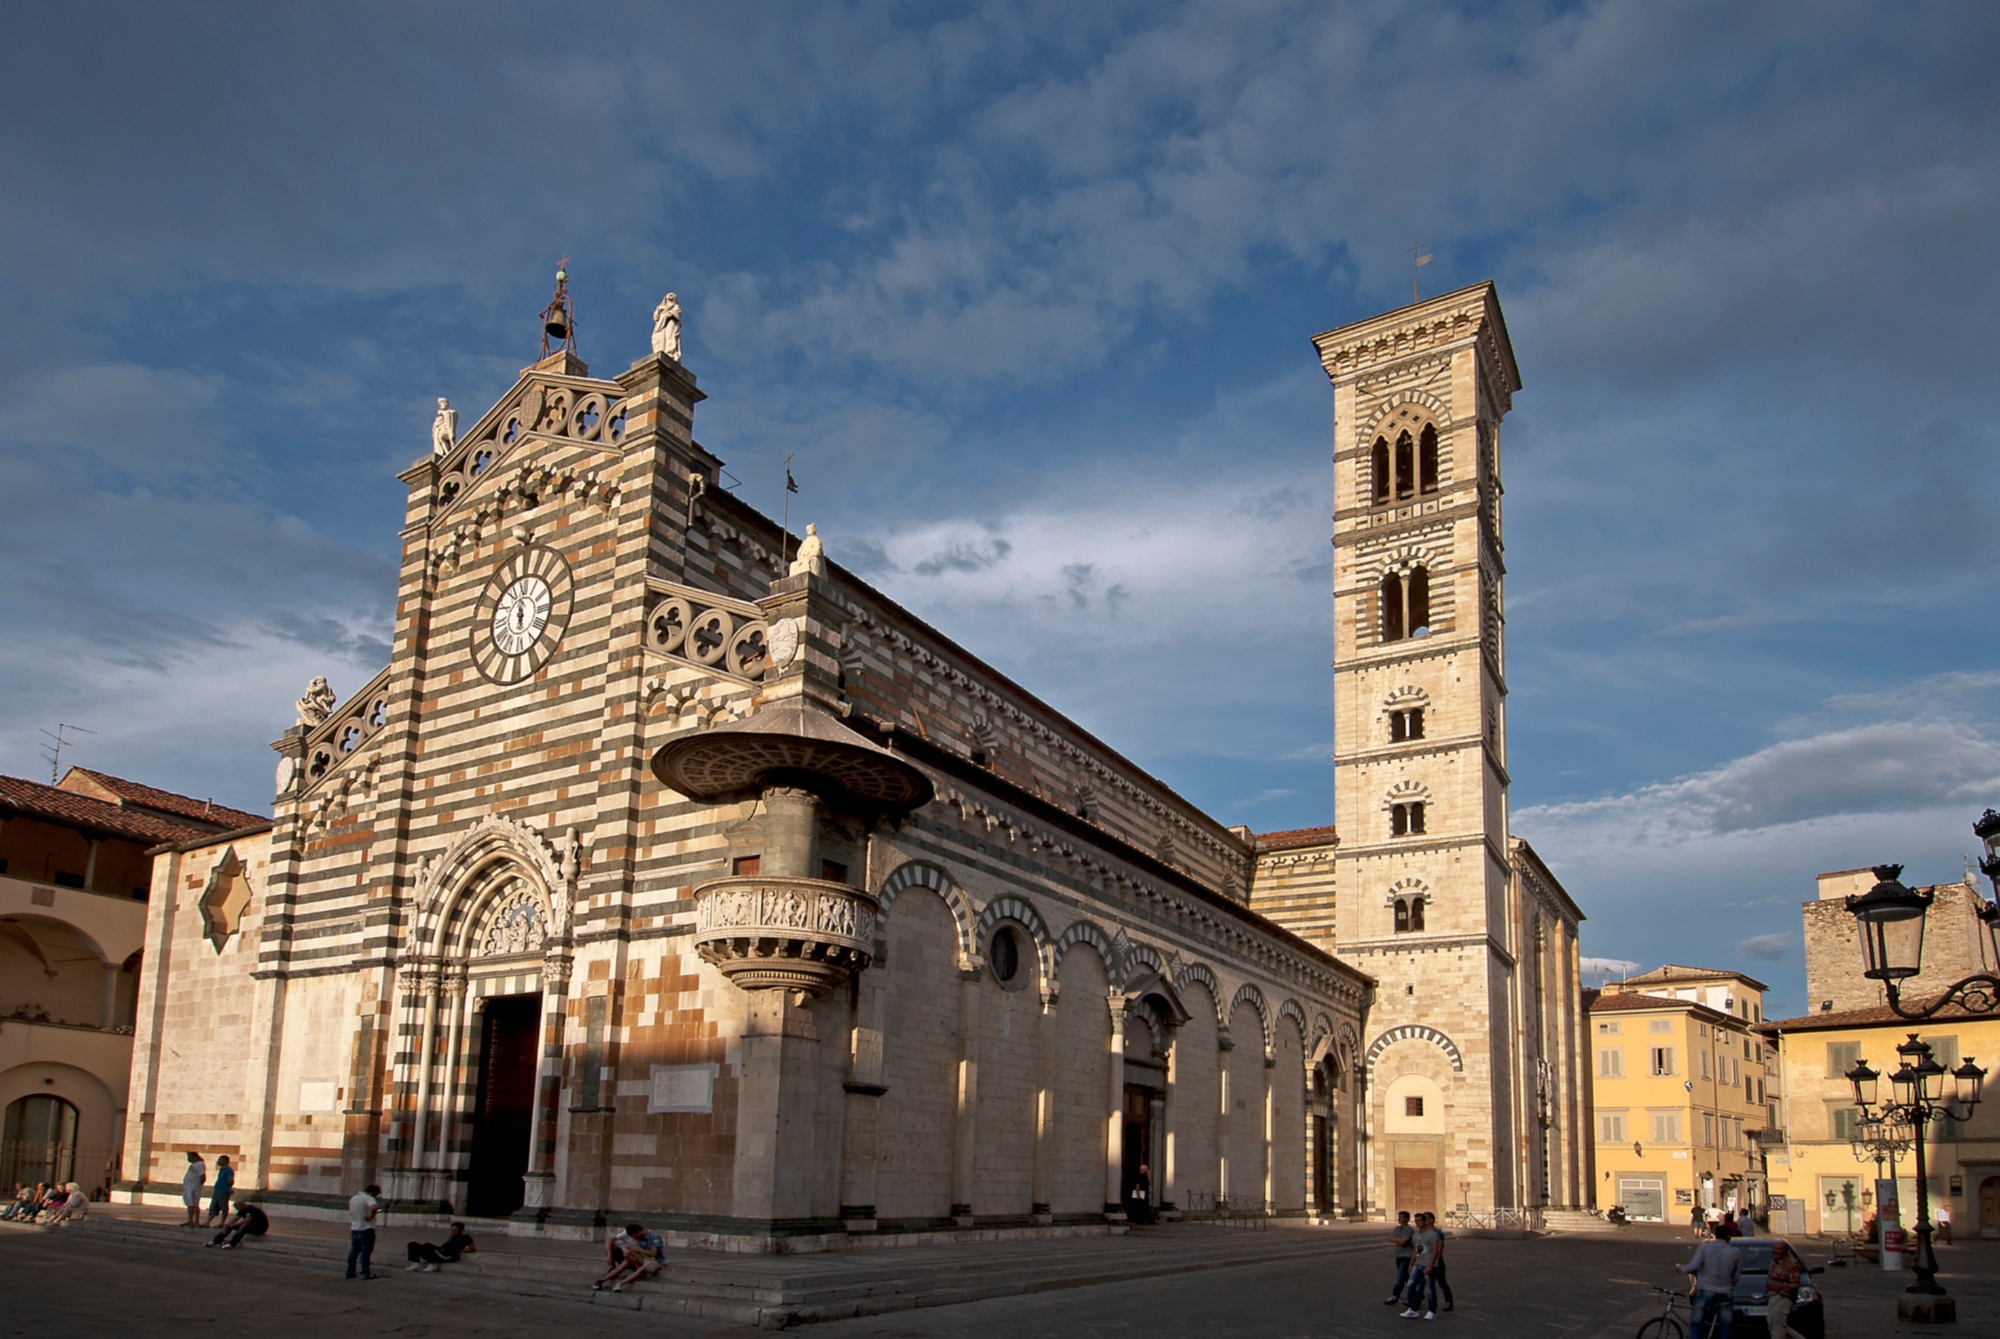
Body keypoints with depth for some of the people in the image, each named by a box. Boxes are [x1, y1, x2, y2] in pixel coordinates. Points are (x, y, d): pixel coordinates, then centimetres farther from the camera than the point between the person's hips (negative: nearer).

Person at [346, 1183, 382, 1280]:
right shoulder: (369, 1198, -14)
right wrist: (371, 1217, -19)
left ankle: (350, 1272, 18)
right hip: (366, 1229, -8)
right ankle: (366, 1273, -8)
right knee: (365, 1251, -6)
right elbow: (374, 1207, -34)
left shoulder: (354, 1198, 12)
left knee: (354, 1251, 14)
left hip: (354, 1229, 8)